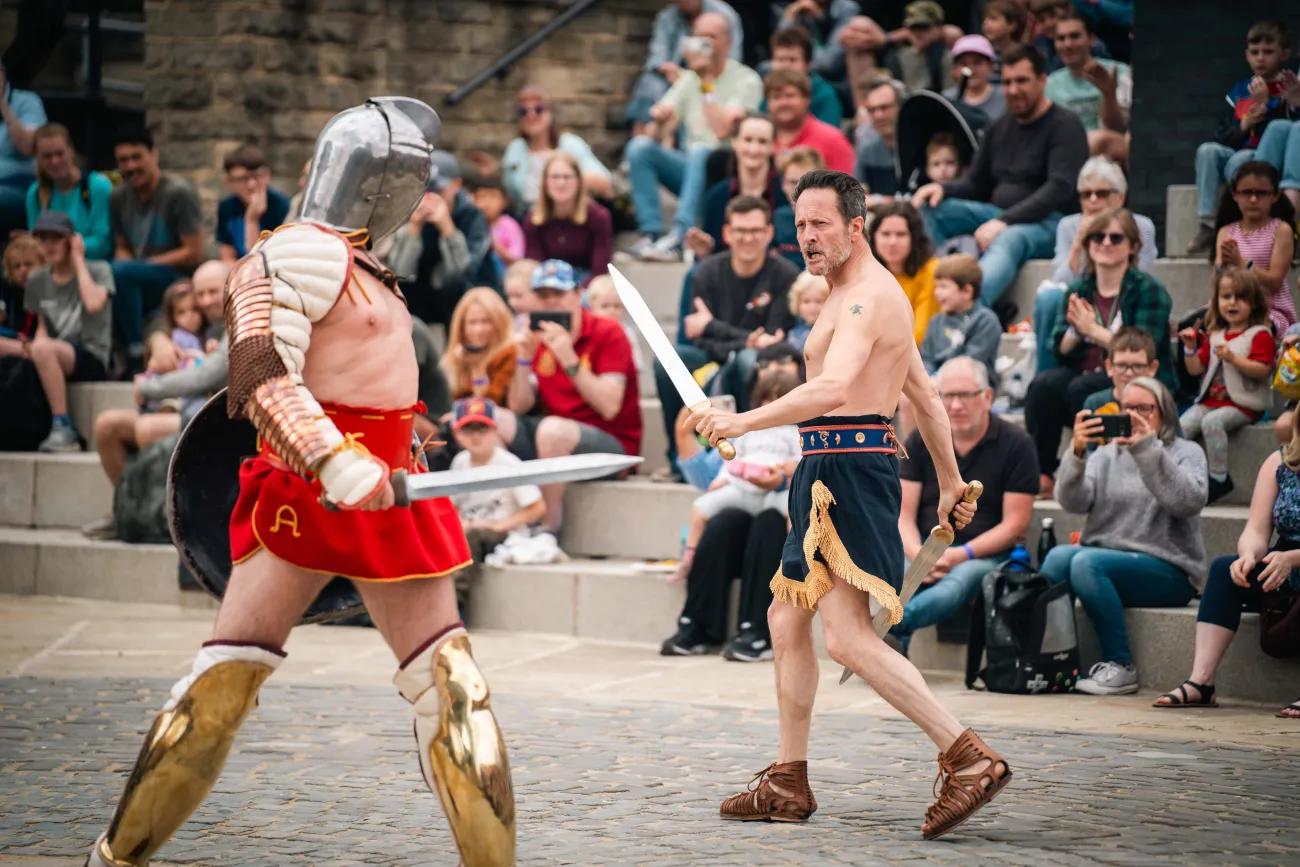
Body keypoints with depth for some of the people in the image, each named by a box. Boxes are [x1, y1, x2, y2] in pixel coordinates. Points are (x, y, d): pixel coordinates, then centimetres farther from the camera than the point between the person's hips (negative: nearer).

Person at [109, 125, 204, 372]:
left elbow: (194, 253, -11)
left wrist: (145, 264, -12)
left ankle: (137, 358, -26)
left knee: (121, 273, -34)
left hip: (179, 279, -5)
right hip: (138, 286, 5)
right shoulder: (118, 198, 9)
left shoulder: (178, 193, -10)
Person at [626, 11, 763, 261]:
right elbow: (660, 116, 3)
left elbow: (722, 130, -19)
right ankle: (651, 234, -28)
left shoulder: (746, 80, -6)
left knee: (700, 152, -37)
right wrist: (660, 116, -21)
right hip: (691, 168, 6)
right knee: (640, 146, -18)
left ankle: (677, 240, -48)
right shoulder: (690, 78, 13)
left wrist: (706, 83, -14)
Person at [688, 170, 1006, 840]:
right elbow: (925, 396, 27)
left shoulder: (867, 296, -13)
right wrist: (951, 484, 32)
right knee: (786, 620, 14)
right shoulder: (863, 295, 21)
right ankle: (787, 785, 21)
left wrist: (744, 421, -33)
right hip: (827, 471, 11)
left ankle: (969, 759, -18)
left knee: (847, 636, -17)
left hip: (850, 468, -11)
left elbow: (832, 389, -31)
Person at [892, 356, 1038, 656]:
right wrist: (919, 555, -16)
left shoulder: (1015, 445, 2)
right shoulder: (921, 441, 11)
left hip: (985, 554, -4)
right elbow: (903, 515, 6)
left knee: (961, 579, -40)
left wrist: (961, 555, -16)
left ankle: (889, 624, -65)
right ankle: (895, 643, -55)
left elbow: (1015, 524, -2)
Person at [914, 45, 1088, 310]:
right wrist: (942, 188, -4)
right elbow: (976, 184, 21)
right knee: (927, 208, -9)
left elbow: (1059, 189, -18)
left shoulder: (1064, 126, -6)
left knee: (1008, 240, -41)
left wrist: (1005, 221, -30)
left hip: (1047, 222, -8)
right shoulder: (999, 128, 17)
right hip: (999, 215, 8)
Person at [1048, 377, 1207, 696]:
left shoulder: (1186, 453, 7)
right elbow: (1072, 501, -1)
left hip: (1166, 570, -4)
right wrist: (1076, 452, -18)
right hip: (1105, 556, 4)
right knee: (1058, 556, -27)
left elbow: (1188, 502, -15)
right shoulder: (1106, 454, 16)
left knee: (1086, 562, -31)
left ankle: (1120, 666, -25)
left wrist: (1148, 448, -22)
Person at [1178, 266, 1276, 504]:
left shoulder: (1260, 335, -2)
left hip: (1243, 404, -6)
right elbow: (1195, 369, 17)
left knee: (1212, 421, -32)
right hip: (1210, 400, 6)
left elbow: (1263, 370, -15)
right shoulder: (1214, 336, 19)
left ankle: (1219, 477, -23)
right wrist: (1191, 348, 0)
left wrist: (1233, 358, -23)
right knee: (1183, 424, -18)